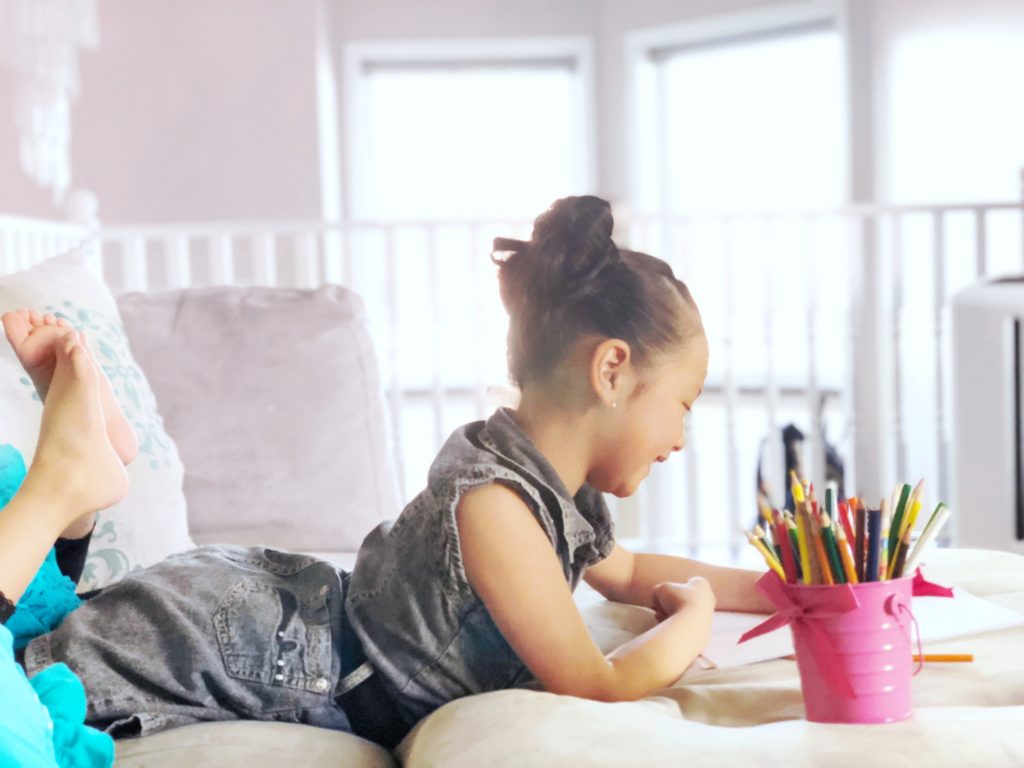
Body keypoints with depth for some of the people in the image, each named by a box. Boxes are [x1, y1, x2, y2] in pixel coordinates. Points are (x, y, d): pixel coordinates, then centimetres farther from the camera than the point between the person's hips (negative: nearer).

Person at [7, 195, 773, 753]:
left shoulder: (562, 492, 1)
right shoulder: (491, 503, -30)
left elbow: (630, 572, 24)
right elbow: (598, 687, -26)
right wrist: (695, 618, -8)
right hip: (269, 644, -8)